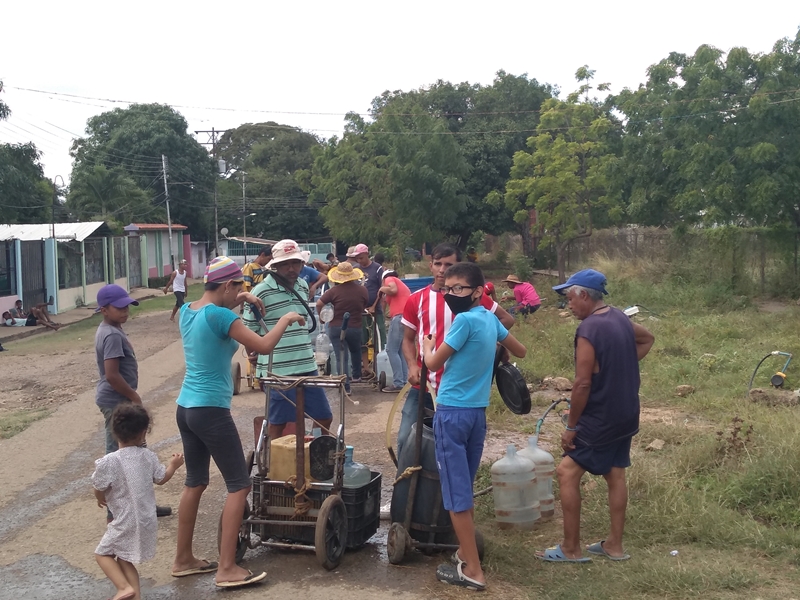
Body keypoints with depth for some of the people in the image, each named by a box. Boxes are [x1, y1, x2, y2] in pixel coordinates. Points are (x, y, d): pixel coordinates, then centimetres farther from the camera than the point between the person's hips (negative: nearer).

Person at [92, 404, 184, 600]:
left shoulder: (108, 462, -20)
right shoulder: (148, 456, -5)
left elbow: (99, 490, -9)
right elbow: (161, 479, 10)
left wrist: (102, 500, 14)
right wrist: (174, 465, 29)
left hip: (126, 522, -5)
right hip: (147, 521, 5)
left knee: (102, 553, 13)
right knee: (124, 558, 19)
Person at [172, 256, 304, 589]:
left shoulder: (187, 310, 6)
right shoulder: (220, 315, -19)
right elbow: (264, 346, -18)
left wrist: (239, 301, 20)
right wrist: (285, 319, -3)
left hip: (185, 407, 9)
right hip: (211, 411, -9)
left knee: (195, 482, 19)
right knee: (239, 485, 0)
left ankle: (183, 559, 27)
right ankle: (227, 569, 0)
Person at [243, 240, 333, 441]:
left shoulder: (303, 286, 9)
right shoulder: (261, 291, -12)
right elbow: (247, 331, -6)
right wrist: (258, 359, 0)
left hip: (307, 366, 7)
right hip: (277, 371, -6)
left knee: (324, 418, 12)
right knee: (278, 426, 2)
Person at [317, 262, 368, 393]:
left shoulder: (334, 291, -12)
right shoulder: (362, 290, -6)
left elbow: (319, 303, -13)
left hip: (336, 327, -2)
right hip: (355, 327, 2)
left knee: (341, 357, 1)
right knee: (355, 352, 29)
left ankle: (345, 386, -3)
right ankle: (356, 376, 38)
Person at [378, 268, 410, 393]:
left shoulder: (389, 279, 9)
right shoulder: (403, 285, 32)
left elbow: (393, 290, -12)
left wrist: (382, 289, 4)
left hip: (400, 317, -8)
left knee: (391, 350, -6)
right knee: (401, 351, 13)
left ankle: (398, 383, -11)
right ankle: (404, 382, 10)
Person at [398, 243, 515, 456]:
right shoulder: (416, 299, 2)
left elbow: (507, 319, 8)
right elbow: (408, 339, 10)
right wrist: (412, 365, -7)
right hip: (423, 386, 1)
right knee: (406, 438, 1)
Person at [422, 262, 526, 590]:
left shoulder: (465, 320, -17)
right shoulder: (490, 318, 6)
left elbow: (433, 363, -9)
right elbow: (520, 351, 20)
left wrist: (427, 343, 11)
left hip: (452, 411, -8)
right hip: (478, 411, 8)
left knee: (456, 491, -1)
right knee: (464, 487, 20)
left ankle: (473, 571, 4)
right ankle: (466, 553, 30)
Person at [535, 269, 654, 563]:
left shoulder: (589, 329, -22)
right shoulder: (619, 317, 4)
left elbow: (582, 384, -23)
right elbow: (647, 338, 25)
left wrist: (571, 426, -14)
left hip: (600, 418, -9)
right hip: (625, 414, 9)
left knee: (567, 472, -2)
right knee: (615, 475, 15)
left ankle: (571, 549, 4)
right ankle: (614, 544, 25)